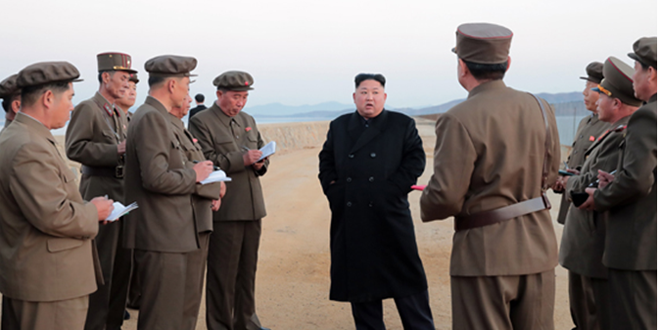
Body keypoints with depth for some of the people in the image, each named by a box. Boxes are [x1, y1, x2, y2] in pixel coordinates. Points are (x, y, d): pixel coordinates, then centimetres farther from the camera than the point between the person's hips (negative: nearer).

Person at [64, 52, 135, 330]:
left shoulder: (121, 114, 19)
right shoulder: (87, 109, -7)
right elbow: (75, 148, -16)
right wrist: (116, 150, -21)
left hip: (123, 192, 8)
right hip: (101, 193, -8)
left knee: (122, 263, 13)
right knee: (101, 264, -4)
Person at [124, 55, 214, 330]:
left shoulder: (156, 116, 17)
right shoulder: (151, 118, -16)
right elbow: (155, 178, -24)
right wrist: (193, 175, -10)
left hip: (169, 235, 11)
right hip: (161, 238, -11)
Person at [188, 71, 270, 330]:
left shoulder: (248, 121, 17)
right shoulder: (201, 122, -5)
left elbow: (261, 154, 22)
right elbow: (205, 161, -15)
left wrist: (260, 163, -2)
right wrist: (241, 160, -23)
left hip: (252, 208, 7)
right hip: (224, 209, -7)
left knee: (248, 269, 15)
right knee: (223, 273, 1)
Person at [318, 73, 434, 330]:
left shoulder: (403, 125, 5)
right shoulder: (339, 126, 13)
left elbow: (416, 159, -1)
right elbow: (326, 161, 16)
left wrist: (394, 188, -12)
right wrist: (332, 188, 0)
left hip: (390, 215, -2)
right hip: (350, 218, 3)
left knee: (406, 277, 2)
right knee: (359, 277, 8)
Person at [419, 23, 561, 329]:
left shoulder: (458, 120, -18)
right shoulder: (540, 108, 2)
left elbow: (446, 197, -19)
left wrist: (425, 205, 3)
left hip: (485, 254, -6)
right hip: (537, 249, 6)